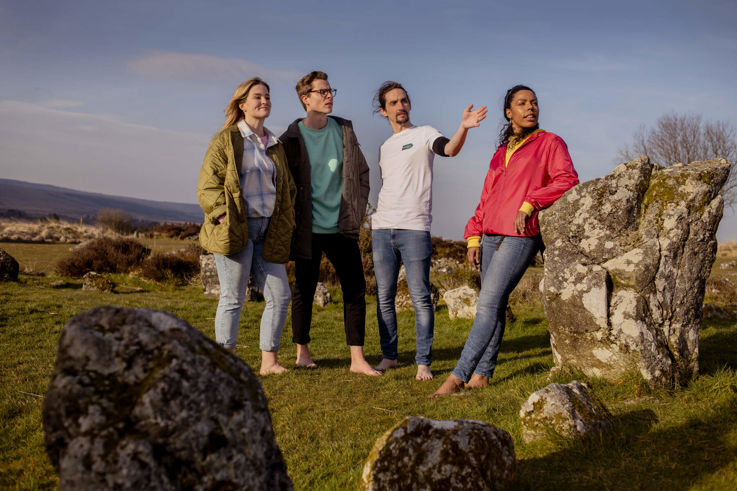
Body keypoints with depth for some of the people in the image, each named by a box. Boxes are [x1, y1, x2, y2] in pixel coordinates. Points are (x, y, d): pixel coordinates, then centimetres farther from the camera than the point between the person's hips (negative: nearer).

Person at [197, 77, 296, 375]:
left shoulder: (275, 145, 18)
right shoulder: (226, 139, 0)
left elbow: (287, 188, 24)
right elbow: (208, 185, -6)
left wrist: (285, 226, 14)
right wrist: (222, 217, -17)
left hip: (267, 232, 6)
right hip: (235, 230, -6)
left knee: (280, 296, 2)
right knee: (233, 298, -2)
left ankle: (268, 361, 12)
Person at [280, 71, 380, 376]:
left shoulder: (344, 130, 6)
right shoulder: (292, 138, -3)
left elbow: (361, 171, 13)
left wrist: (357, 210, 6)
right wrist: (294, 218, -1)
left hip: (342, 226, 3)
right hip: (308, 228, -3)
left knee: (355, 289, 1)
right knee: (304, 290, 6)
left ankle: (357, 359, 7)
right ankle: (302, 351, 22)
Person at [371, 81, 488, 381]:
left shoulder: (424, 134, 3)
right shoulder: (384, 148, 21)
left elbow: (450, 149, -18)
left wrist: (463, 127, -38)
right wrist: (377, 221, 12)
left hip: (414, 229, -6)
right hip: (382, 228, 6)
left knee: (420, 298, -6)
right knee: (384, 296, 8)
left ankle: (423, 362, 0)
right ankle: (389, 356, 18)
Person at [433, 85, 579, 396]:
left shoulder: (550, 143, 7)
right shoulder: (501, 152, 22)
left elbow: (567, 180, -8)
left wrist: (529, 204, -17)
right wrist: (473, 236, 10)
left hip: (520, 235, -6)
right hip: (491, 235, 6)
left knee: (488, 304, -13)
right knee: (494, 305, 6)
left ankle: (459, 376, -16)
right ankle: (482, 373, 11)